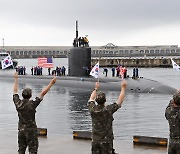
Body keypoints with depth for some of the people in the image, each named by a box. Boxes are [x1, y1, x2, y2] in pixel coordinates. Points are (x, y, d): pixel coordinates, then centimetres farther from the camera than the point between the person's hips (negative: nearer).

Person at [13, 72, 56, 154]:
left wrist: (16, 79, 22)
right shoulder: (32, 104, -18)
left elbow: (15, 91, 11)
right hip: (31, 130, -5)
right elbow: (42, 93, -15)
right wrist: (51, 83, -11)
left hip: (21, 130, 5)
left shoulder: (18, 103, -5)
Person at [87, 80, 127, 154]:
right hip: (107, 141, -4)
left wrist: (96, 88, 32)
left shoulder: (93, 109, -4)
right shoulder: (108, 110, -14)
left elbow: (91, 99, 18)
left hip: (95, 141, 4)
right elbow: (120, 101, -2)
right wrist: (123, 88, 8)